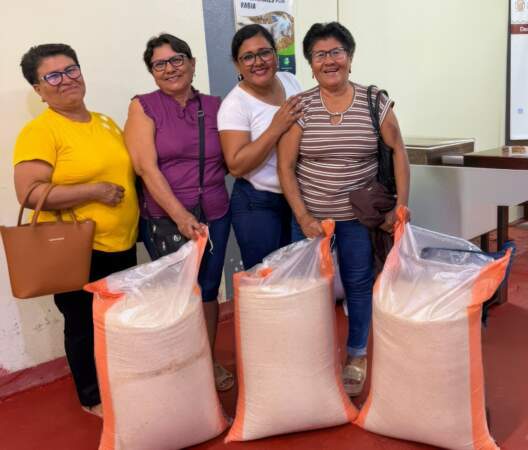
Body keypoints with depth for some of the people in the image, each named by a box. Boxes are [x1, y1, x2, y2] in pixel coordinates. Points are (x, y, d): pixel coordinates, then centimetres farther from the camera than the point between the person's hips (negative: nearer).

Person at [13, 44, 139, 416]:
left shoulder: (106, 123, 9)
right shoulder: (39, 131, -13)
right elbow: (29, 194, -21)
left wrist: (134, 210, 5)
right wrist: (95, 192, -21)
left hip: (122, 243, 7)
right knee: (86, 324, 8)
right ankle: (93, 398, 29)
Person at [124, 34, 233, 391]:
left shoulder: (214, 106, 5)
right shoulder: (143, 107, -4)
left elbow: (229, 161, 13)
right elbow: (147, 168, -14)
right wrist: (182, 217, -22)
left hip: (214, 216, 3)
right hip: (164, 220, -3)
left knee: (209, 289, 13)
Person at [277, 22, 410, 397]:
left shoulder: (375, 102, -2)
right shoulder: (300, 106, -4)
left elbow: (398, 152, 2)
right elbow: (285, 166, -5)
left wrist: (401, 204, -6)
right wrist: (302, 216, -11)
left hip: (360, 216, 0)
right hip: (311, 216, 0)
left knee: (359, 285, 10)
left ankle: (357, 356, 31)